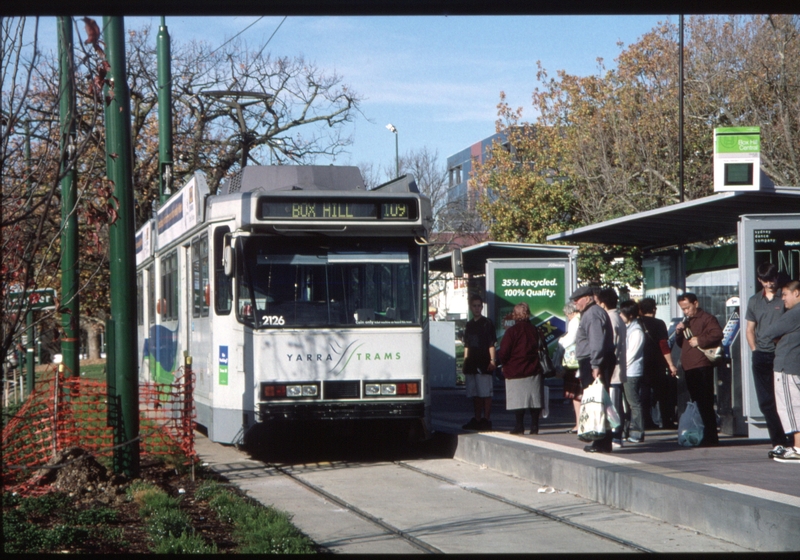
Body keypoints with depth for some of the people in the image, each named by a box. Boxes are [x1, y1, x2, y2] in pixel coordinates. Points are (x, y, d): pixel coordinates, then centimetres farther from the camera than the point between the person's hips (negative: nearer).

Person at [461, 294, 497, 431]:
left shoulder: (487, 323, -1)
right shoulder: (469, 325, 17)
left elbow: (492, 344, -6)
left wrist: (492, 360, -15)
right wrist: (465, 363, 15)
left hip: (484, 364, -6)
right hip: (471, 364, 7)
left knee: (486, 393, -6)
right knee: (475, 394, 9)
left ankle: (486, 420, -5)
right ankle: (477, 420, 14)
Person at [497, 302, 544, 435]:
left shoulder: (512, 331, -10)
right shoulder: (534, 330, 6)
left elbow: (503, 353, -11)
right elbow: (541, 349, 16)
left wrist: (504, 364, 8)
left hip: (515, 371, -4)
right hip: (534, 370, 4)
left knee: (518, 401, 1)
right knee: (534, 399, 6)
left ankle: (519, 426, 1)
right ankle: (534, 426, 5)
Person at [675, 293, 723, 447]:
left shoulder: (707, 318, 0)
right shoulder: (686, 322, 27)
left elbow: (717, 334, -16)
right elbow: (680, 344, 29)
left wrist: (700, 340, -18)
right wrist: (678, 333, 10)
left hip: (702, 366, -9)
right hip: (689, 367, 9)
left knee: (705, 402, -10)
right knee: (697, 402, 8)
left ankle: (710, 437, -10)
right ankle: (708, 435, 12)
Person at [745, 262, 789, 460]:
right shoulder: (754, 301, 15)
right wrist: (755, 350, 9)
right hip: (761, 356, 5)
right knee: (766, 403, 3)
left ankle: (780, 443, -3)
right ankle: (778, 443, 9)